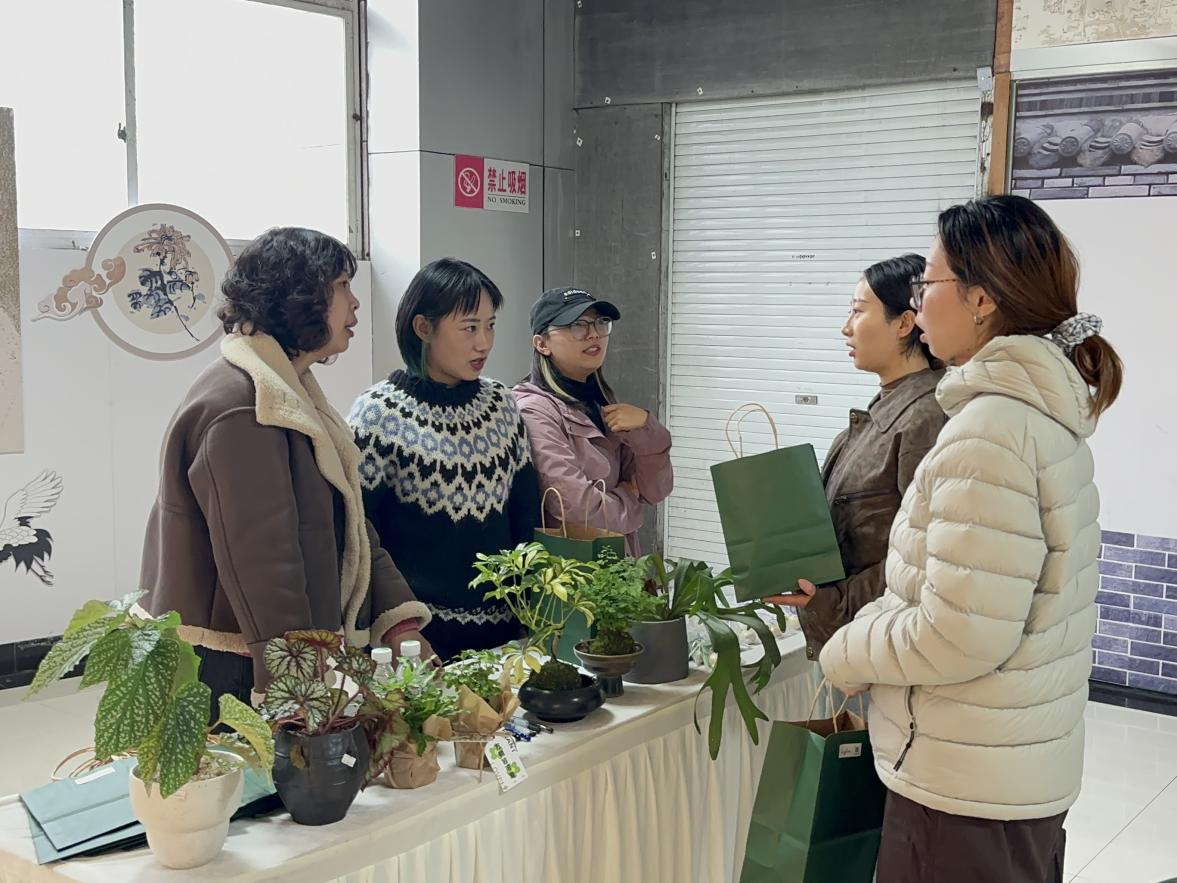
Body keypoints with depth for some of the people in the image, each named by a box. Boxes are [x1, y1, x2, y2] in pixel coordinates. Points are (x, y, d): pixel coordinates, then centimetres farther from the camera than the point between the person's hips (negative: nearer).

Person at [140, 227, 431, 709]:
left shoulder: (290, 393, 13)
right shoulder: (238, 410, -20)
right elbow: (262, 565, -25)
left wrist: (401, 627, 2)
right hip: (234, 674, -10)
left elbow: (350, 526, 12)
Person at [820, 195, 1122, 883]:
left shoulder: (989, 429, -22)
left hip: (968, 791, -9)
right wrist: (872, 620, 9)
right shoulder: (1050, 411, 7)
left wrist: (845, 655, -9)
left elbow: (958, 638, -25)